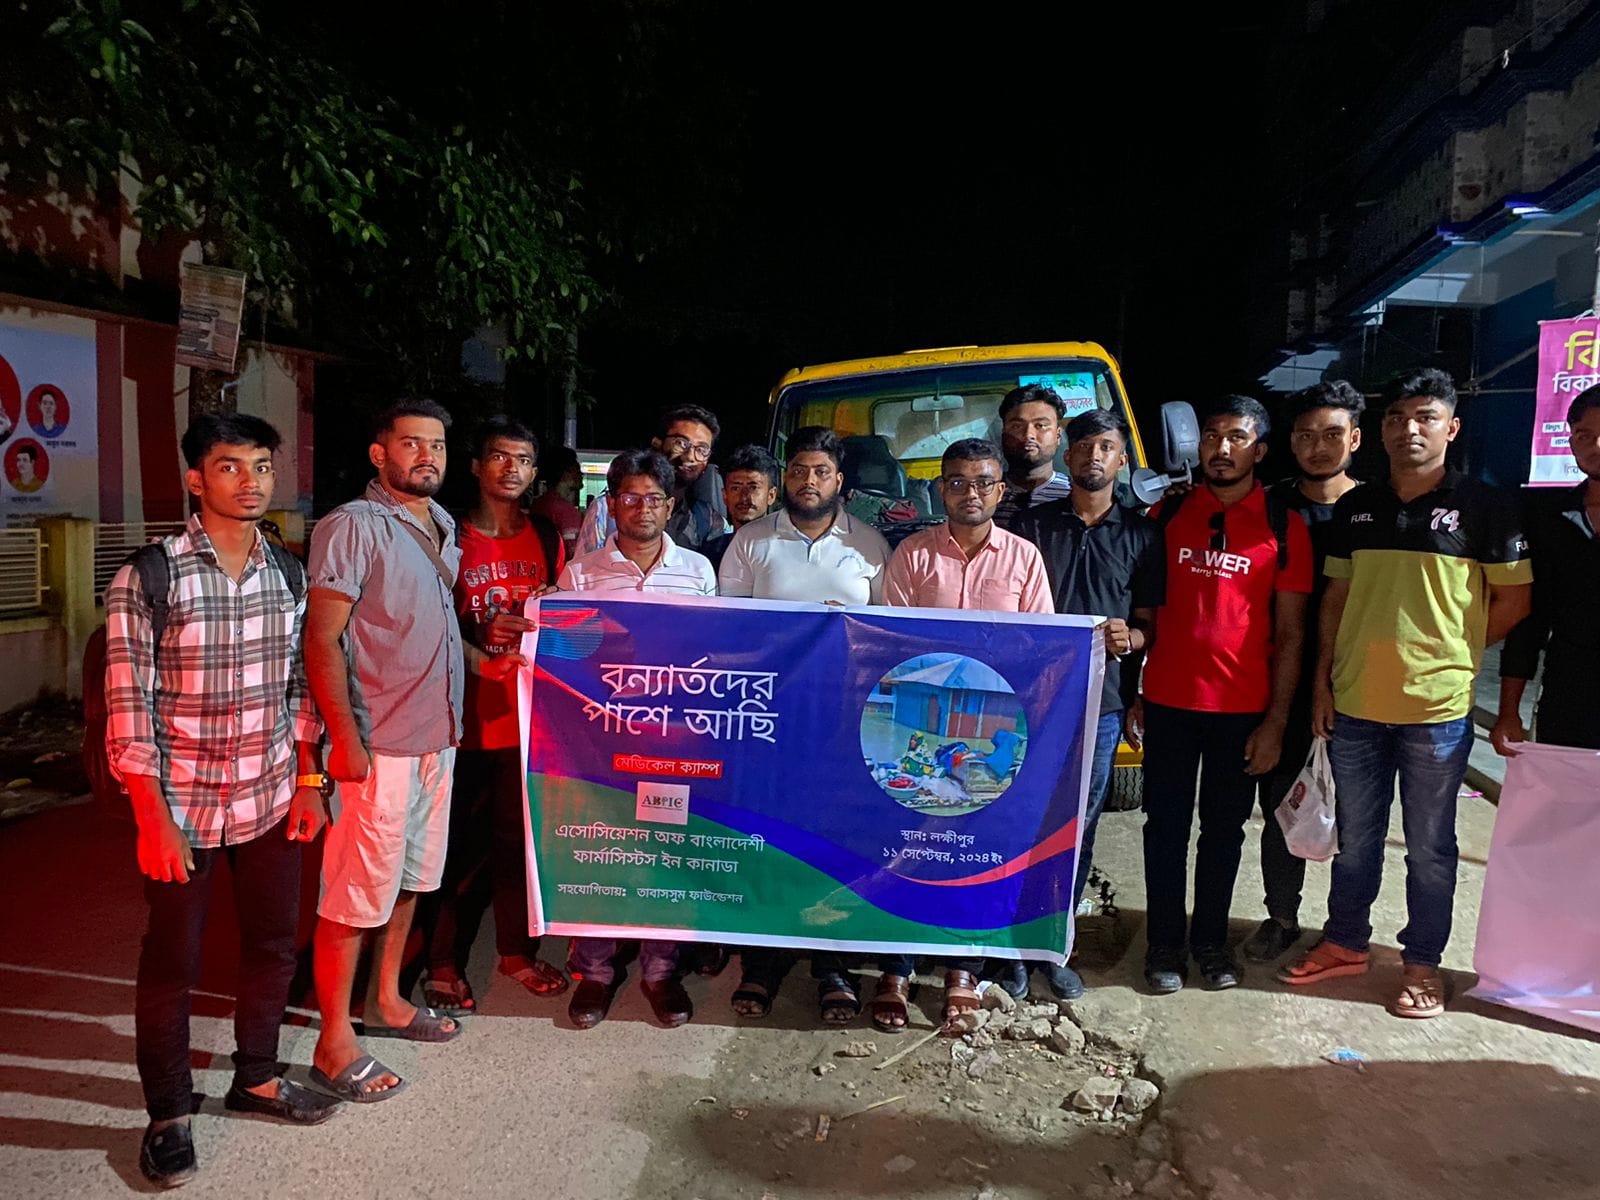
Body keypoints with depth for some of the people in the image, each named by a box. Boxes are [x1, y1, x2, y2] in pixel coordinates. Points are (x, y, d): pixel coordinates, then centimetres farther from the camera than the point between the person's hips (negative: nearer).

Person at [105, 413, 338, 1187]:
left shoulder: (288, 575, 2)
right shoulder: (147, 579, -12)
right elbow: (129, 706, -12)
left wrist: (308, 781, 6)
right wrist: (153, 820, -14)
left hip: (271, 801, 4)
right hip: (180, 806, -4)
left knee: (273, 944, 15)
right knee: (171, 963, 10)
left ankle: (256, 1078, 36)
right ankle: (168, 1114, 29)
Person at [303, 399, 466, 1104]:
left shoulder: (444, 527, 12)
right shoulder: (353, 527, -12)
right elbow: (321, 638, -16)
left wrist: (452, 718, 15)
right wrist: (345, 738, -20)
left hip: (437, 735, 8)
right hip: (378, 744, -8)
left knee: (409, 878, 18)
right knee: (357, 894, 1)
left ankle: (386, 1001, 35)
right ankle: (334, 1045, 14)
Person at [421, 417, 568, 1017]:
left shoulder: (547, 539, 9)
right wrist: (481, 656, -19)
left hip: (530, 711, 4)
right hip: (468, 712, -3)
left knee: (521, 835, 13)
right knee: (462, 844, 4)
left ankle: (516, 949, 29)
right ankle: (444, 963, 20)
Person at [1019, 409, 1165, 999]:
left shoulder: (1141, 533, 9)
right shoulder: (1034, 525, 7)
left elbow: (1149, 622, 9)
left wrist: (1128, 637, -13)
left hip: (1101, 700, 1)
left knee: (1078, 829, 7)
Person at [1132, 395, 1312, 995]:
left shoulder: (1284, 527, -1)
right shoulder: (1167, 513, 4)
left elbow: (1289, 634, -1)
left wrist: (1275, 721, -5)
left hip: (1243, 708, -1)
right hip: (1167, 701, 1)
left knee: (1224, 828, 13)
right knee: (1166, 826, 9)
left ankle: (1211, 939, 30)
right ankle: (1165, 942, 24)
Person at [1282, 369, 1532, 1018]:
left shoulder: (1484, 505, -5)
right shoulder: (1356, 507, 7)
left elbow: (1514, 600, 0)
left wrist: (1447, 651, 1)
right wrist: (1322, 678, 6)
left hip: (1436, 707, -3)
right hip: (1352, 704, 4)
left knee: (1429, 846, 11)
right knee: (1356, 837, 16)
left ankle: (1422, 963, 26)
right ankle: (1345, 942, 32)